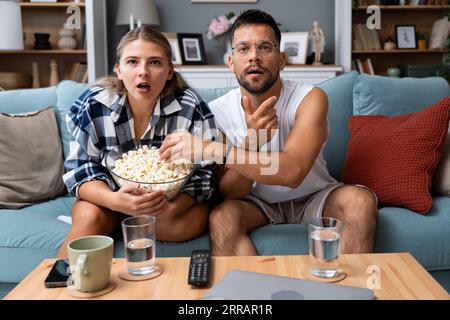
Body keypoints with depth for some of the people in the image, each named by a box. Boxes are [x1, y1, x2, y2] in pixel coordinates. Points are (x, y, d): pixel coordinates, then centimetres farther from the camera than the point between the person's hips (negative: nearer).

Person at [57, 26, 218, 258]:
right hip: (111, 195, 0)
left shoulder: (191, 108, -20)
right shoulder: (92, 105, -17)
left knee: (193, 222, -28)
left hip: (171, 197, 0)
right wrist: (114, 200, -37)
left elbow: (203, 173, -17)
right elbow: (80, 170, -15)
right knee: (89, 218, -29)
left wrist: (171, 208, -37)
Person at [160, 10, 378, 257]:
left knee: (359, 200, -29)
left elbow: (292, 172, -37)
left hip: (312, 197, 0)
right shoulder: (217, 111, -15)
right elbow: (228, 193, -17)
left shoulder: (309, 98, -21)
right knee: (222, 217, -31)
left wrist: (210, 149, -41)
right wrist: (251, 142, -37)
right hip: (256, 202, 0)